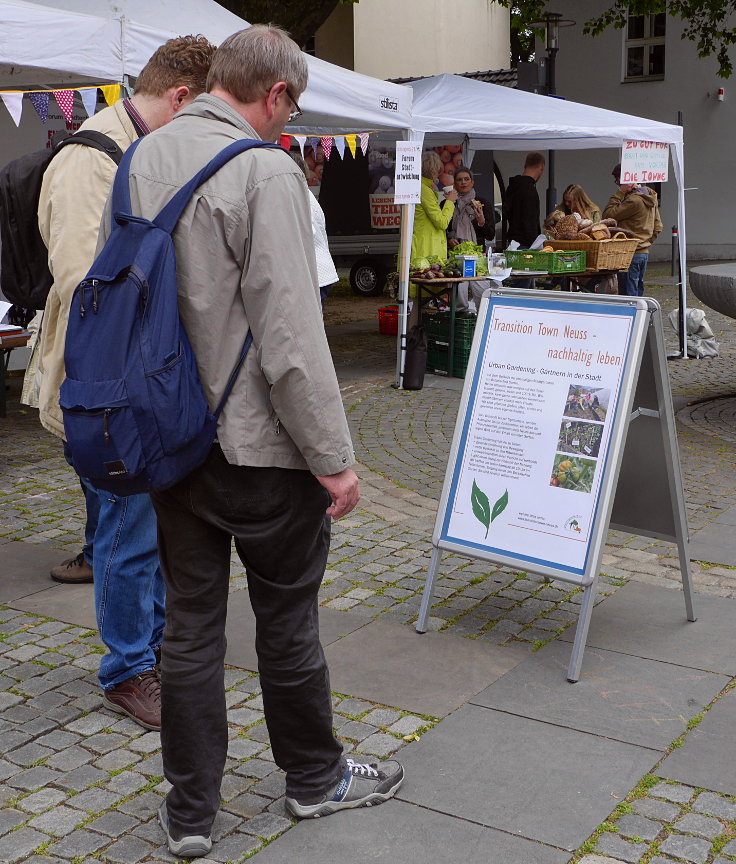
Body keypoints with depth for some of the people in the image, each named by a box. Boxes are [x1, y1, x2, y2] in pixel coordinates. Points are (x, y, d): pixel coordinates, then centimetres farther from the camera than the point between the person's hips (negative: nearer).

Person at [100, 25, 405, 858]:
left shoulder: (140, 158, 6)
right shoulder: (264, 170, -17)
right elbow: (290, 333, -21)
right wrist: (334, 457, -14)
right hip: (257, 444, -6)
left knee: (189, 621, 13)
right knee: (287, 615, 11)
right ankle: (315, 776, 32)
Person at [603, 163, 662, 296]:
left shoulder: (634, 200, -18)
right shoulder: (649, 197, 12)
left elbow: (608, 215, -17)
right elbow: (658, 226, 18)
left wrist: (620, 193, -12)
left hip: (631, 254, -10)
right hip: (644, 253, 10)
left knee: (628, 297, -6)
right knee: (638, 293, 15)